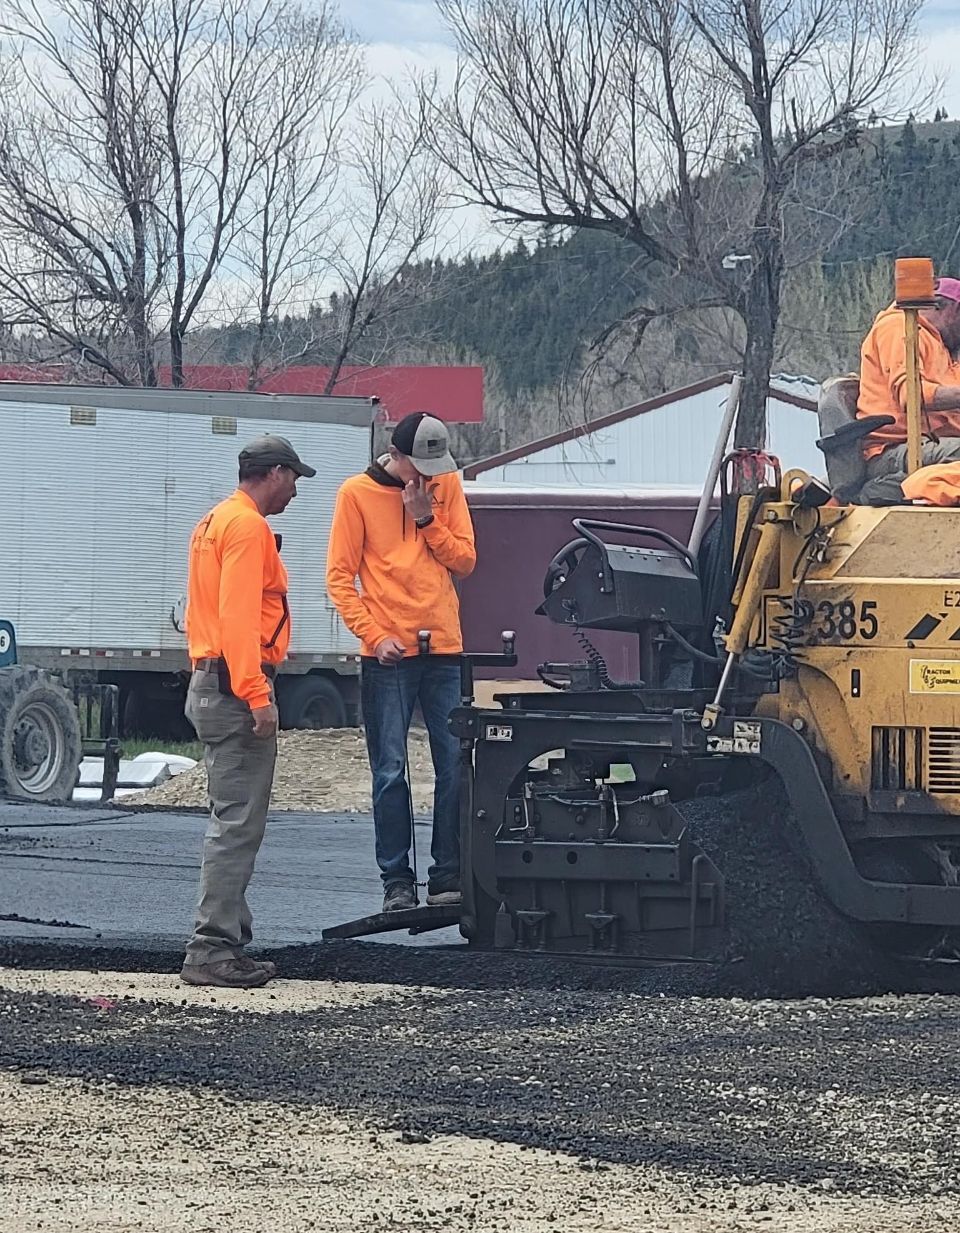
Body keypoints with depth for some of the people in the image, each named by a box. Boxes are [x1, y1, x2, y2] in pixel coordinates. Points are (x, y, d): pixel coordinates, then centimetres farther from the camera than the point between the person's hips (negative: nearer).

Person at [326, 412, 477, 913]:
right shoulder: (358, 494, -1)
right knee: (391, 773, -3)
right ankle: (397, 881, 2)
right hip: (387, 655, -3)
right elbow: (340, 577, -3)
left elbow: (464, 560, 6)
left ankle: (448, 876, 7)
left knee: (456, 766, 1)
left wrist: (426, 519, -7)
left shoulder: (447, 485, 9)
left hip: (444, 648, 3)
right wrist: (375, 636, -13)